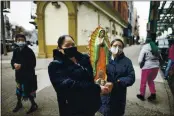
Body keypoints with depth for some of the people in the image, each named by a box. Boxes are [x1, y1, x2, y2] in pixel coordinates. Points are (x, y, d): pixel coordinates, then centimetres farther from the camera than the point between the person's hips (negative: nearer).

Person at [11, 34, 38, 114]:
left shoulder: (29, 51, -16)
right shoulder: (16, 50, 2)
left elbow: (33, 63, -19)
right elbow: (13, 60, 8)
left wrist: (21, 65, -24)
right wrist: (14, 64, -16)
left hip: (28, 74, -6)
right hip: (19, 74, 6)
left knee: (28, 90, 1)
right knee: (19, 89, 20)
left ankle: (34, 105, 24)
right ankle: (19, 103, 45)